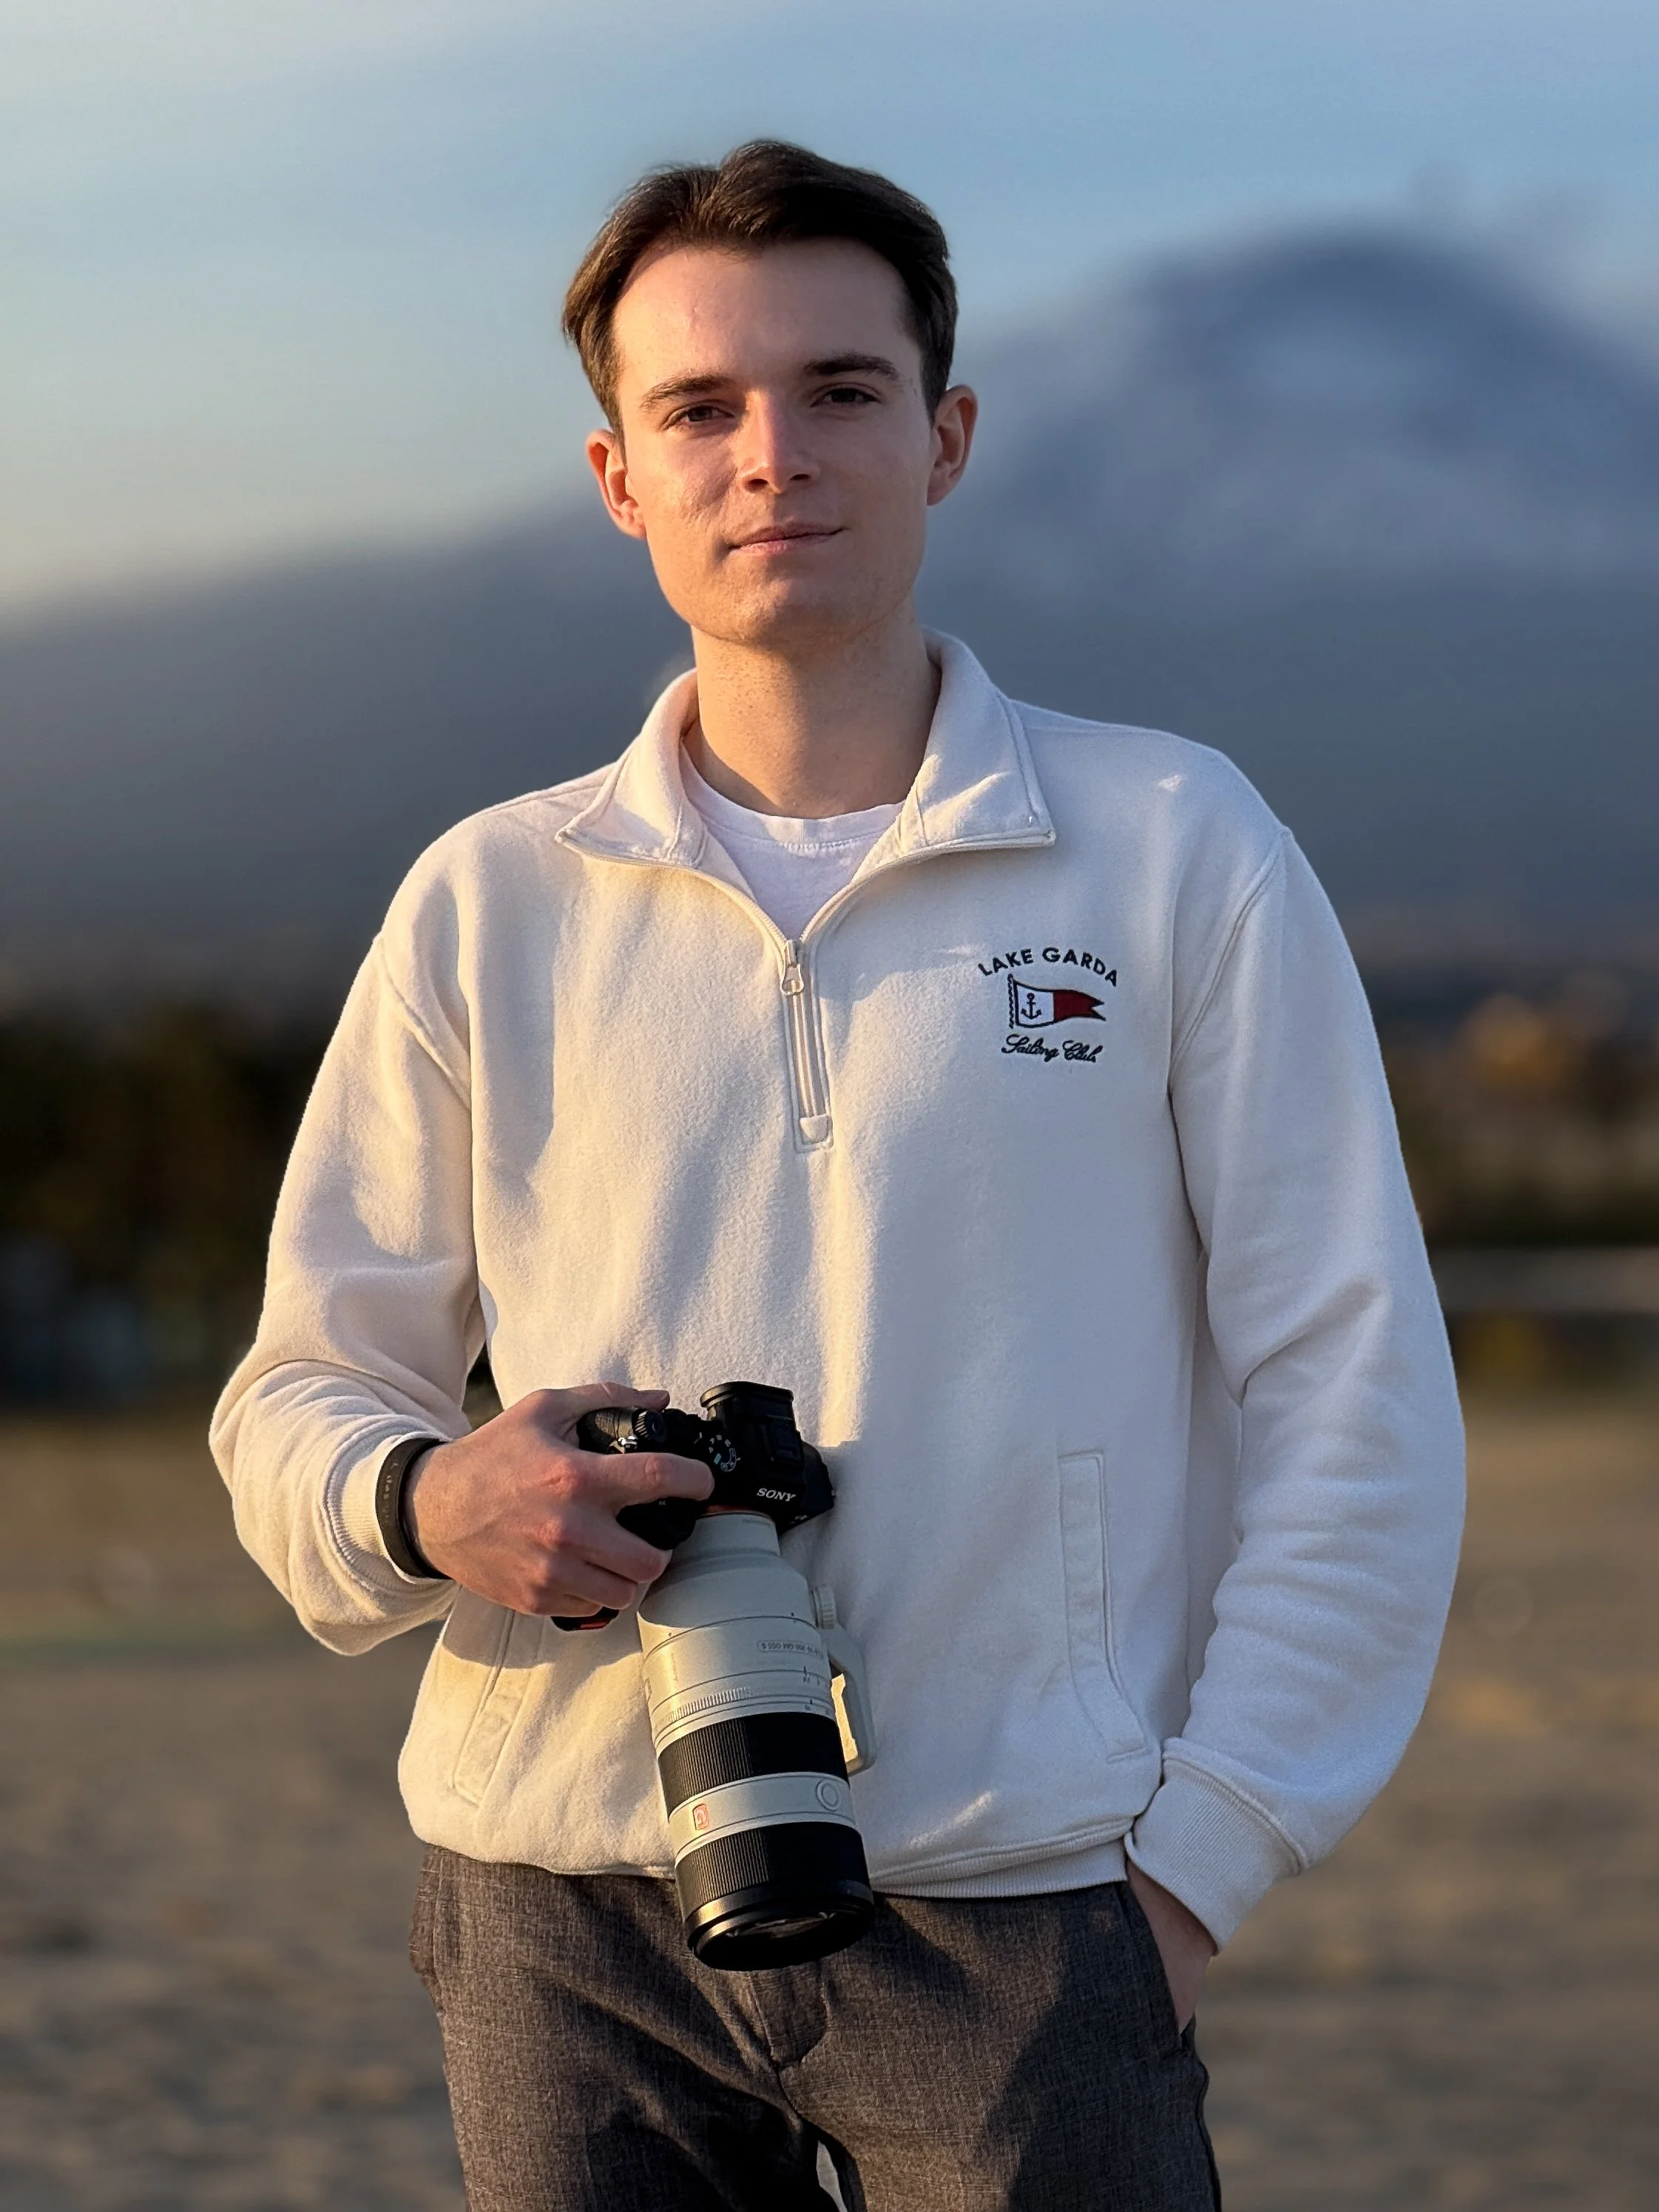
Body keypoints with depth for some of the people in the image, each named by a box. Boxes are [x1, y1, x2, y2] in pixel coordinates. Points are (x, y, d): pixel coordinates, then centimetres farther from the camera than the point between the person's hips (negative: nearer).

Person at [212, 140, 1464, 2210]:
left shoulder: (1177, 852, 4)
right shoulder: (491, 905, 9)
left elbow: (1353, 1403, 3)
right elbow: (293, 1402, 12)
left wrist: (1193, 1860, -6)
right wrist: (424, 1505, -11)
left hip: (1015, 1922, -2)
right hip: (567, 1921, 2)